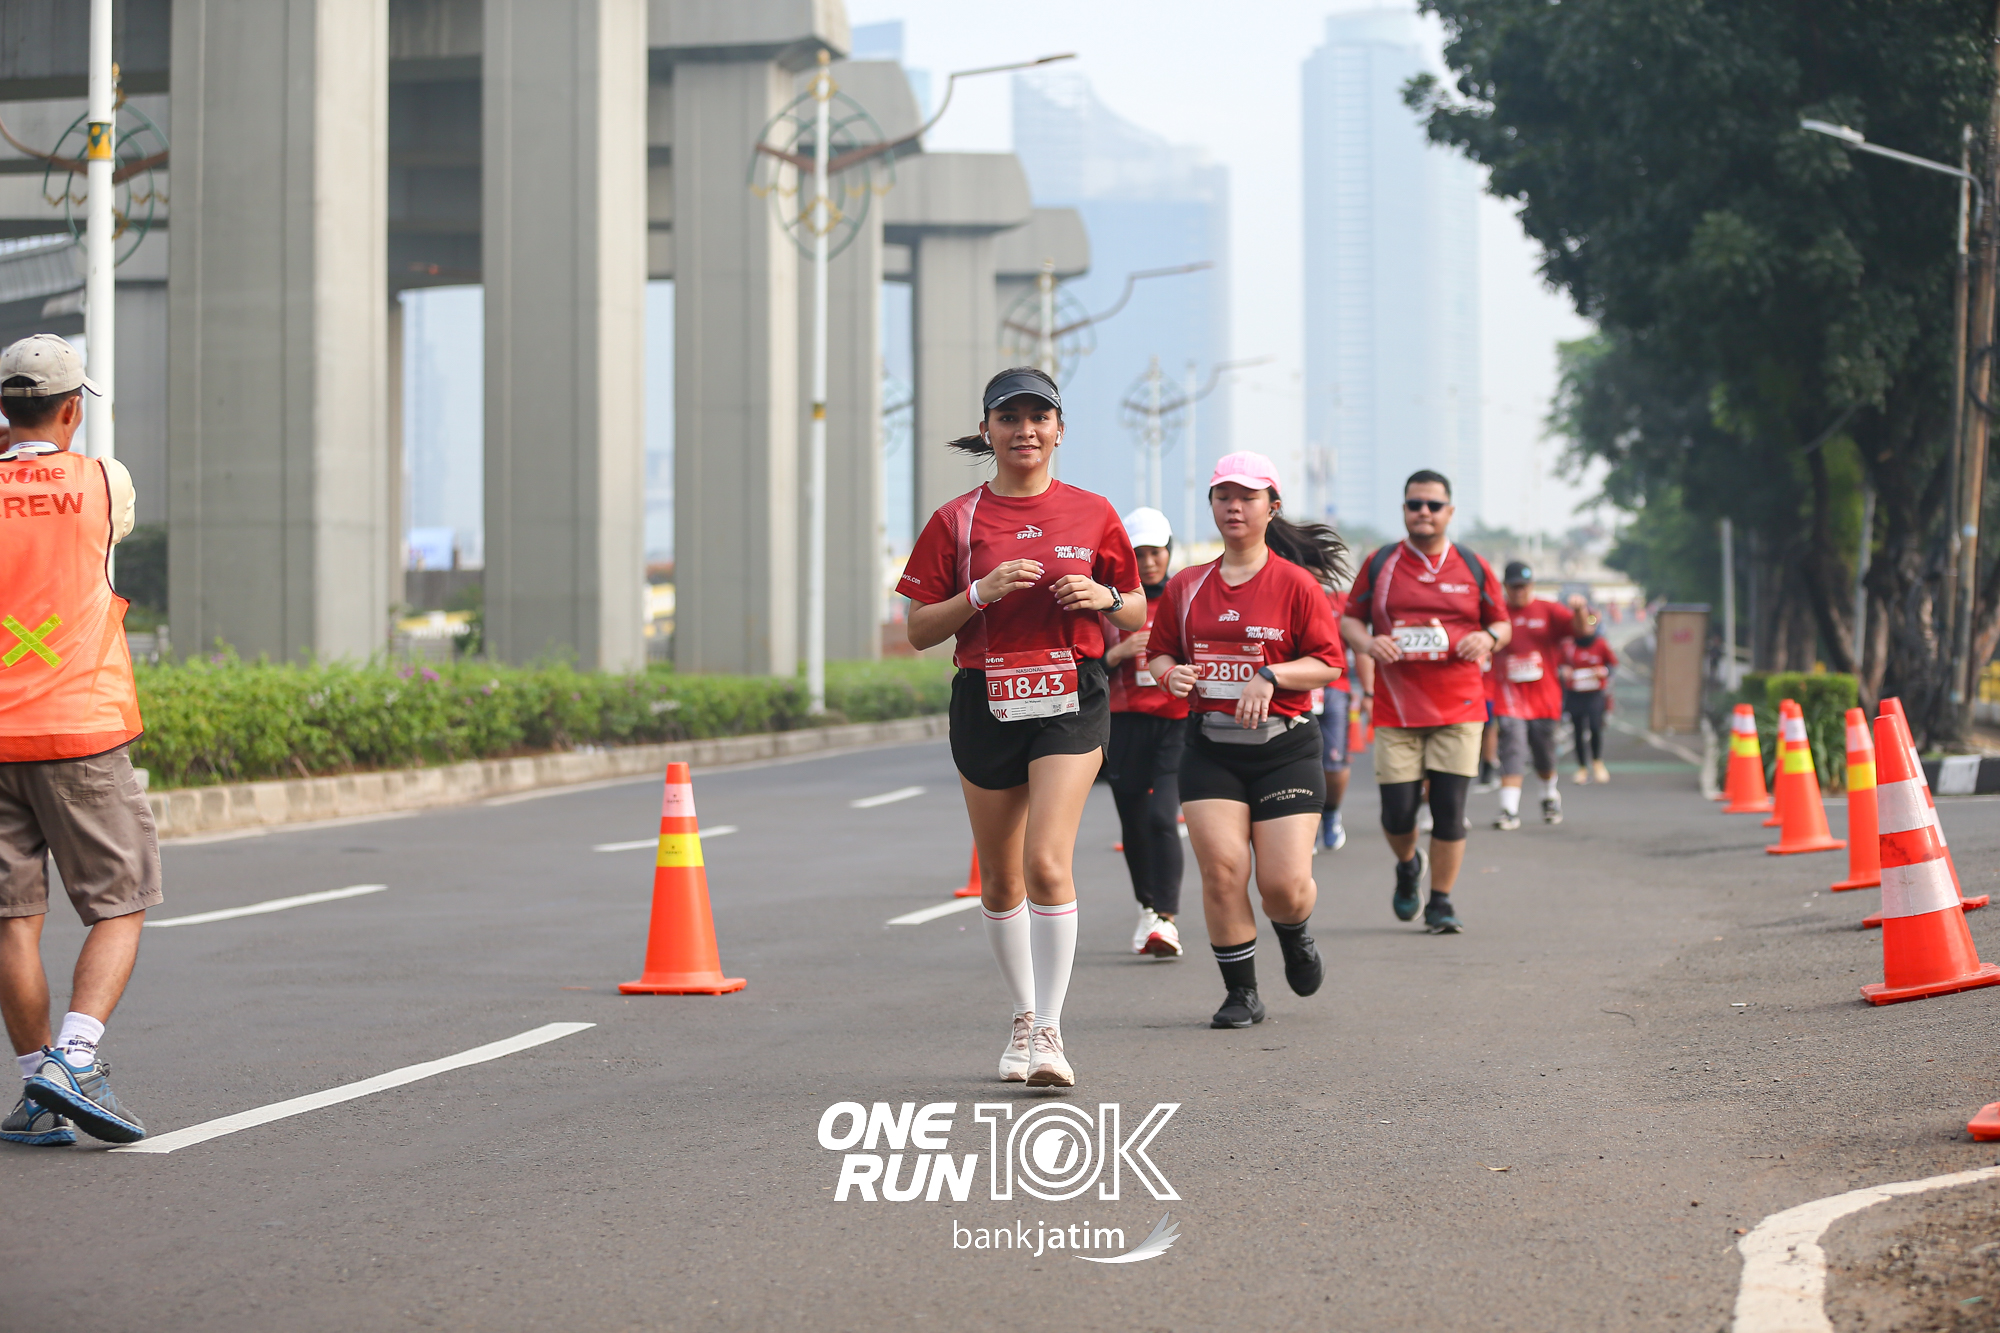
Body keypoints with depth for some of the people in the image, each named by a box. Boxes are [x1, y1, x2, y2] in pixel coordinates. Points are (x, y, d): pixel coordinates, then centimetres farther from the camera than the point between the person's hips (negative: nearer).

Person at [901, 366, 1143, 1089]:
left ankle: (1049, 1031, -13)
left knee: (1047, 863, -18)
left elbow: (1137, 615, 13)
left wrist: (1102, 599, -9)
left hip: (1072, 700, -2)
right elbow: (919, 631, 2)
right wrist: (981, 594, -14)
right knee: (1000, 880, 9)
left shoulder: (1091, 513, 5)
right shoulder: (956, 520, 3)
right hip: (986, 702, 2)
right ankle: (1023, 1018, 27)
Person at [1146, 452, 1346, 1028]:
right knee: (1221, 868, -10)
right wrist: (1171, 673, -6)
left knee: (1284, 883, -7)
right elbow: (1159, 651, 16)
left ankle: (1295, 938, 30)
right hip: (1210, 748, 2)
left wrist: (1270, 676, -17)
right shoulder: (1187, 586, 9)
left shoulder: (1296, 584, -1)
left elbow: (1327, 663, -2)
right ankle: (1240, 992, 5)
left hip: (1284, 748, -2)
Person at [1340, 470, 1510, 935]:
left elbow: (1502, 623, 14)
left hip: (1458, 709, 0)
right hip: (1396, 710, 0)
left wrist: (1488, 638, -9)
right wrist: (1367, 642, -11)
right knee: (1397, 813, -2)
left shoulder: (1473, 567, 7)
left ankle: (1441, 902, 9)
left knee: (1450, 810, -5)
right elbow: (1350, 618, 10)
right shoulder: (1379, 564, 5)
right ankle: (1407, 866, 31)